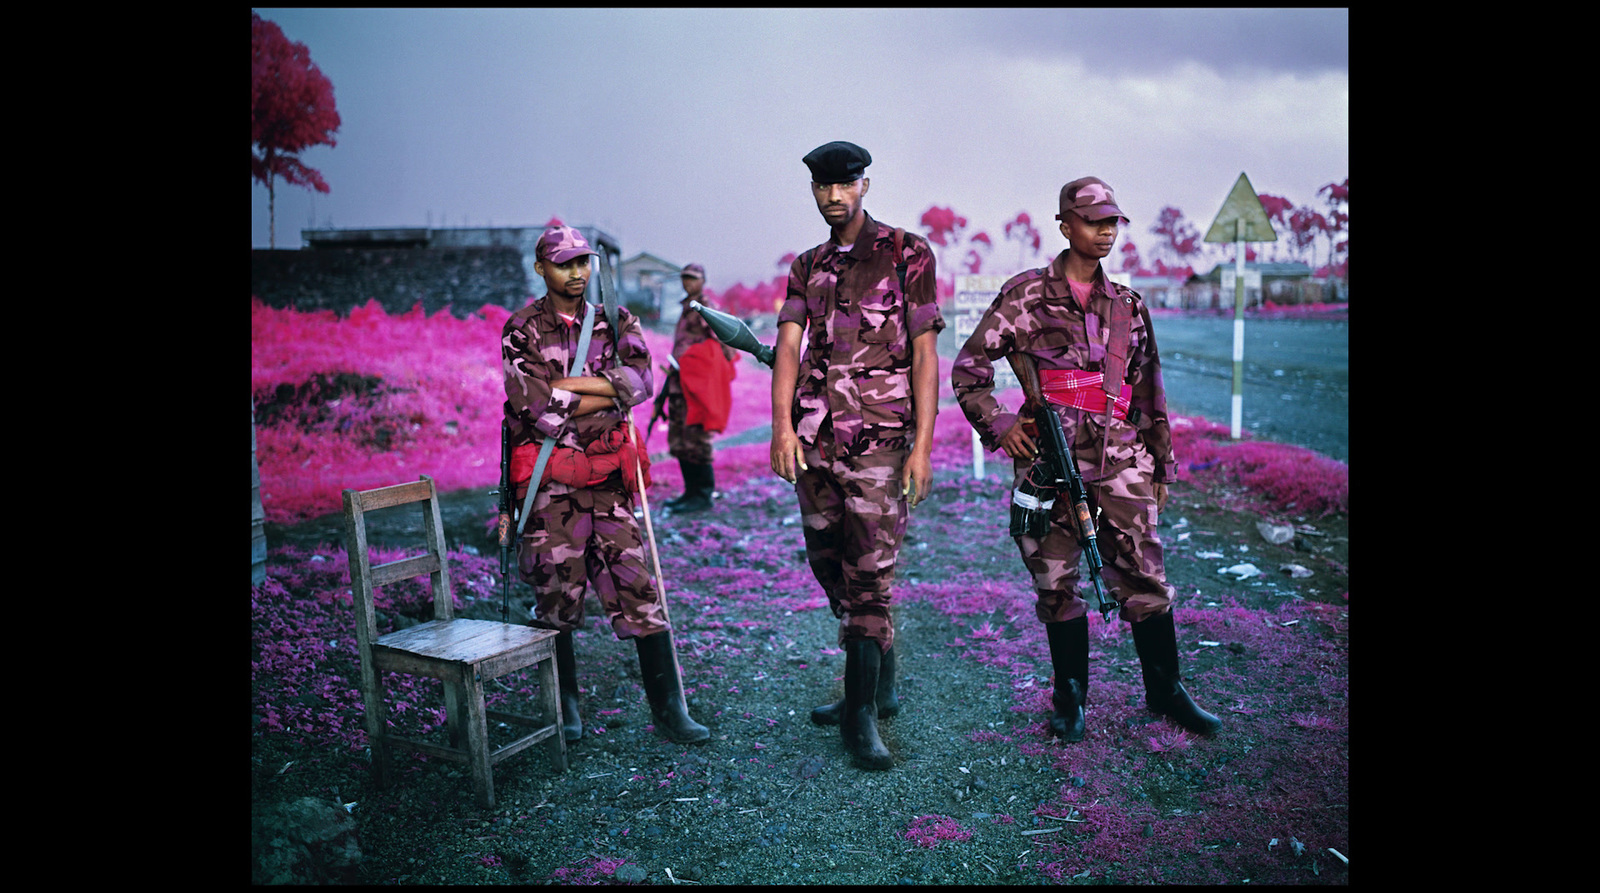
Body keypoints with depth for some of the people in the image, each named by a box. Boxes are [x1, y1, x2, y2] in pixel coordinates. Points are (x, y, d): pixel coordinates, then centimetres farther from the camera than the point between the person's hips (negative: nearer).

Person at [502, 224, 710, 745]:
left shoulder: (613, 322, 10)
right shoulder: (522, 330, 1)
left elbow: (639, 381, -8)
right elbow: (536, 406, -13)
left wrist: (568, 386, -14)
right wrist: (606, 394, -7)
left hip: (608, 478, 2)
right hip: (549, 481, -2)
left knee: (637, 588, 0)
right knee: (556, 595, 7)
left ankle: (668, 708, 8)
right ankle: (564, 706, 25)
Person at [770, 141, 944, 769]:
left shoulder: (907, 254, 1)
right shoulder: (807, 268, 16)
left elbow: (924, 354, -3)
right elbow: (789, 345, 2)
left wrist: (923, 445, -11)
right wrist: (782, 424, -14)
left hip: (878, 439, -5)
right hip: (813, 439, 6)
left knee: (868, 577, -7)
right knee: (829, 568, 13)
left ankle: (861, 713, 3)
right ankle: (879, 686, 30)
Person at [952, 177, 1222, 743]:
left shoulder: (1128, 306, 16)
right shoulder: (1026, 294, 5)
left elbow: (1149, 392, 20)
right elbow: (969, 367, 5)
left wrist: (1160, 465, 19)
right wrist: (998, 424, -8)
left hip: (1118, 457, 3)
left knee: (1144, 578, 3)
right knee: (1057, 584, 4)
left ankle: (1165, 690, 20)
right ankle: (1070, 698, 20)